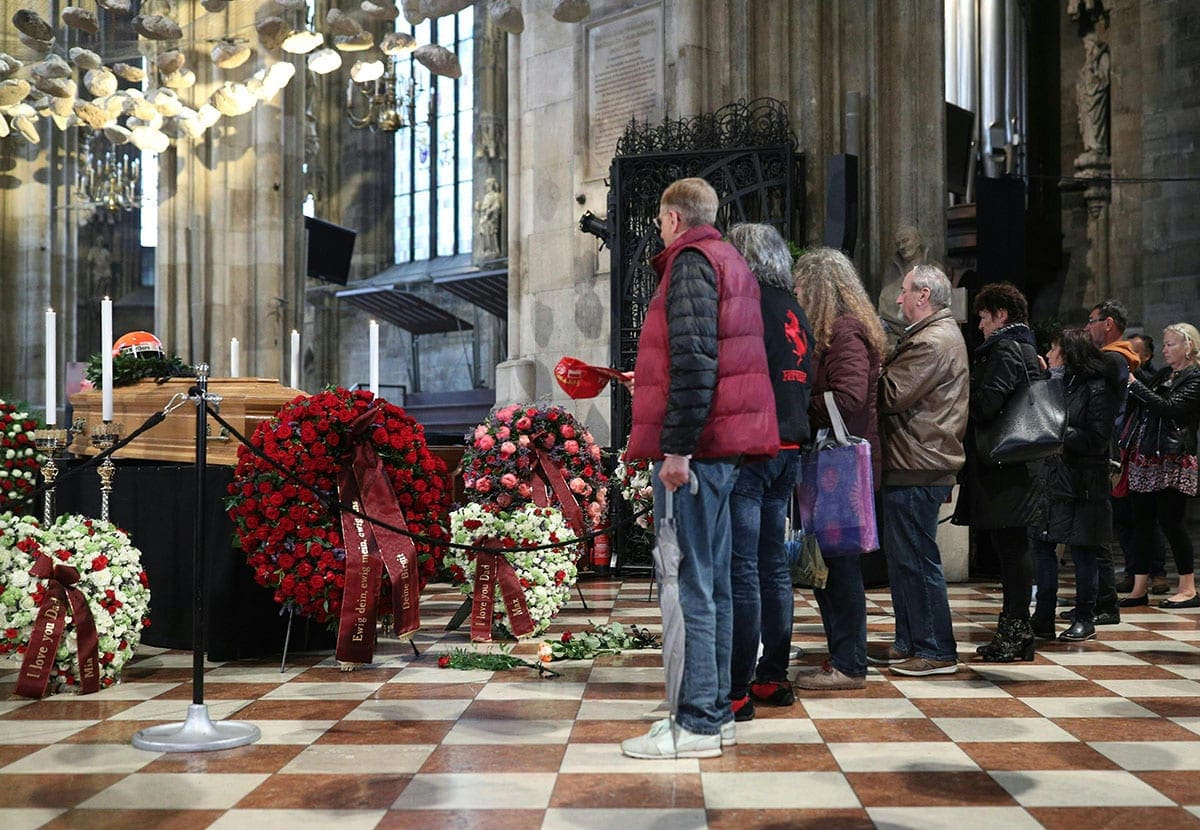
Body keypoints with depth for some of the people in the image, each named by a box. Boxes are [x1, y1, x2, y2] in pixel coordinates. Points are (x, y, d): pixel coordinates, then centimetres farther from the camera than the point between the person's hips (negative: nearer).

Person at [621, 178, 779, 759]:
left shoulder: (691, 263, -8)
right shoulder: (731, 263, 22)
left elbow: (693, 360, -20)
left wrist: (677, 447, -22)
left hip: (694, 446, -10)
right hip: (726, 446, 10)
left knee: (690, 583, -7)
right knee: (713, 580, 13)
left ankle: (696, 723, -4)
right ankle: (716, 710, 20)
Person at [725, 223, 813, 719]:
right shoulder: (794, 311, 17)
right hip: (789, 447, 9)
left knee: (742, 568, -8)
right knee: (774, 564, 14)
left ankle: (736, 690, -6)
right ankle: (773, 678, 21)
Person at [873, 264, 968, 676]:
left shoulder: (933, 342, -15)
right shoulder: (942, 334, 20)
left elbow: (891, 395, -19)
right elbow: (903, 391, 17)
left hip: (918, 468, -11)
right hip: (916, 466, 11)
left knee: (916, 558, -5)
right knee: (900, 557, 15)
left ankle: (937, 651, 2)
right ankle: (908, 644, 23)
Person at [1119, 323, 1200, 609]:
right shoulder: (1163, 377, 21)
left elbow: (1169, 407, -17)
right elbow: (1140, 407, 16)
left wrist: (1134, 384, -15)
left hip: (1172, 461, -7)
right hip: (1144, 459, 8)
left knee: (1170, 521, -7)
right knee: (1141, 523, 6)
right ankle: (1139, 589, 10)